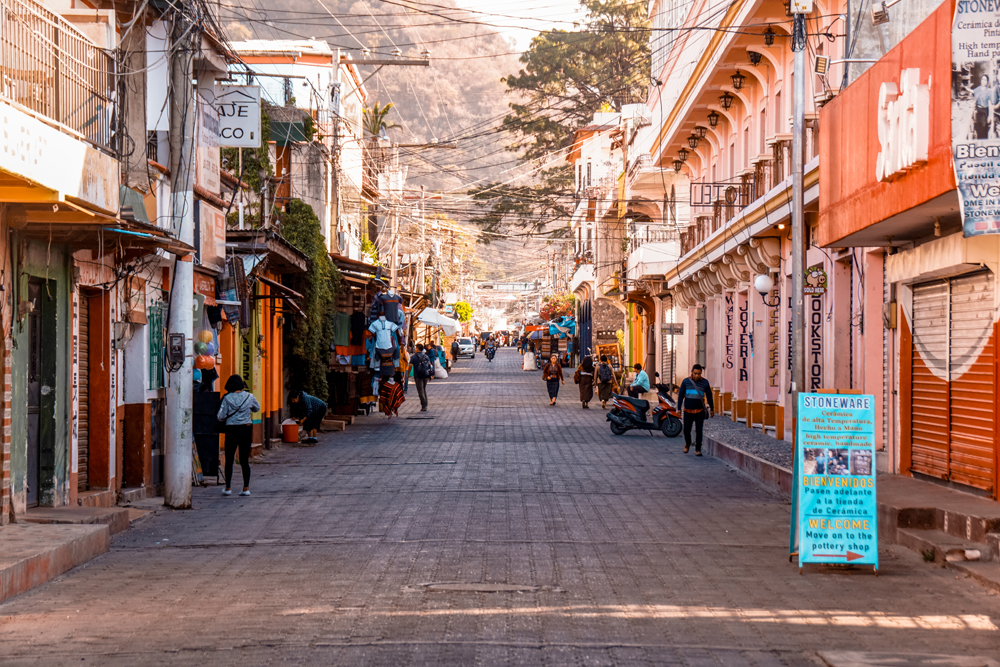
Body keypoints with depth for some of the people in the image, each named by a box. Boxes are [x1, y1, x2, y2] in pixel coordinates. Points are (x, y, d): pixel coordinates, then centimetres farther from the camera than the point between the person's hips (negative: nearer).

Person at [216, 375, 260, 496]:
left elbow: (220, 416, -8)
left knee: (229, 459, 8)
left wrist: (223, 419, 14)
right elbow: (257, 408, 17)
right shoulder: (249, 397, -2)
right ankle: (246, 488, 6)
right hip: (246, 429, 2)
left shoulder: (227, 398, -8)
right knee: (244, 460, 8)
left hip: (232, 430, -2)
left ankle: (228, 488, 12)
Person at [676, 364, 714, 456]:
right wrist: (679, 408, 1)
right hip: (688, 411, 0)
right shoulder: (686, 381, 0)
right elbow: (680, 395, 5)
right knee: (686, 430, 5)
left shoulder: (704, 382, 2)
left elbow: (709, 396, 12)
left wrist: (712, 409, 16)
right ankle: (687, 443, 35)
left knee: (699, 431, -5)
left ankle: (698, 449, 6)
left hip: (700, 411, 0)